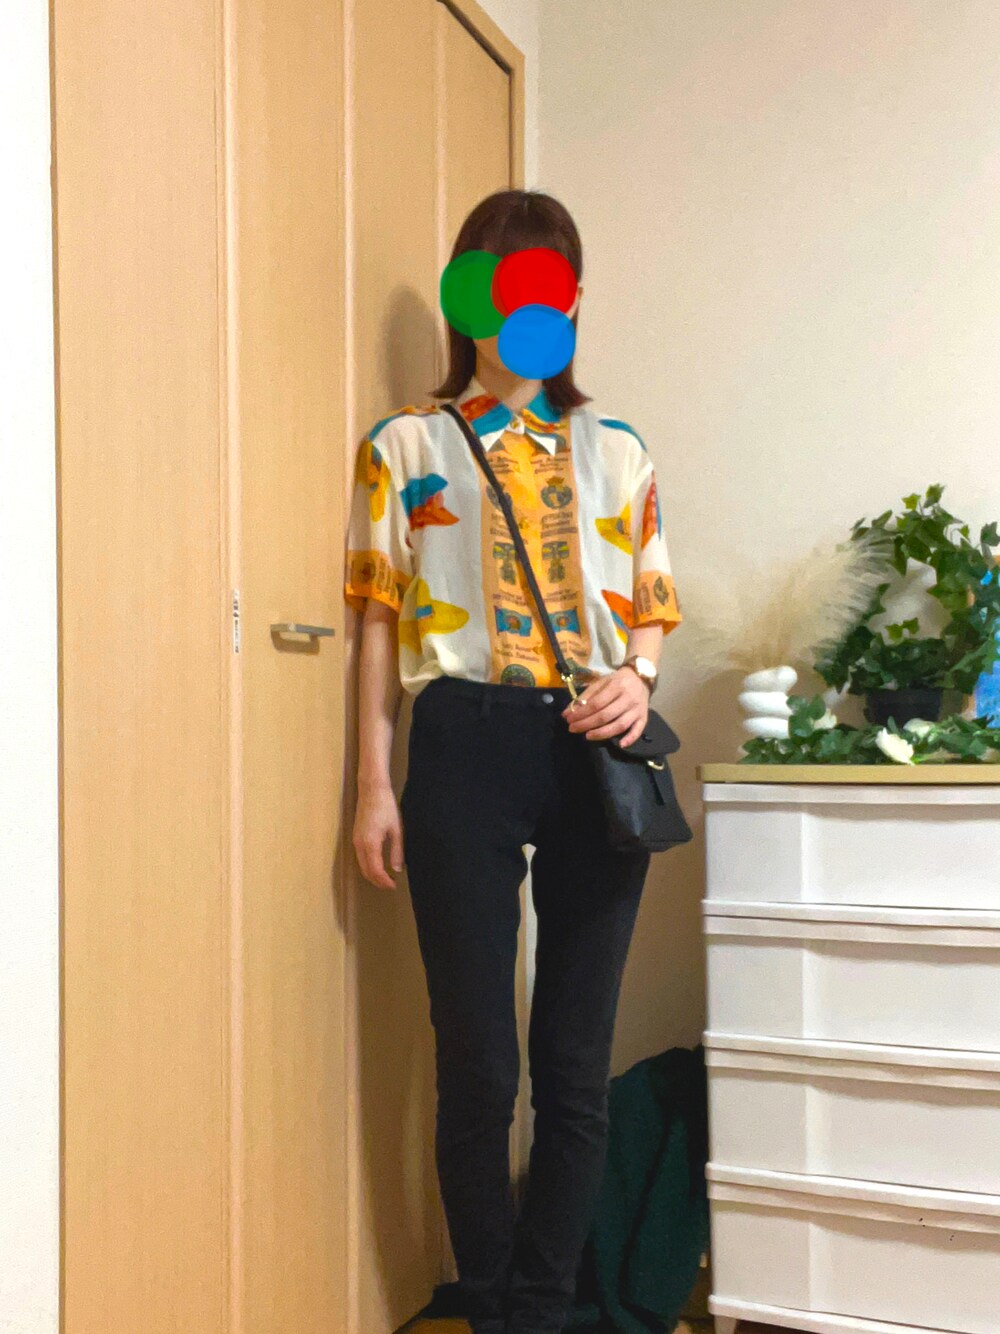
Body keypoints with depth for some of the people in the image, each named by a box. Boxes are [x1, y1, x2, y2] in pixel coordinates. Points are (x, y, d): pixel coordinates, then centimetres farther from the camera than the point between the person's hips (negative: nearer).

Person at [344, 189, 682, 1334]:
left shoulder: (616, 451, 15)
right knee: (477, 1064, 2)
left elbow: (651, 606, 15)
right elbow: (379, 619, 5)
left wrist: (638, 678, -8)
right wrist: (374, 784, -1)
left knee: (575, 1065, 6)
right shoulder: (406, 446, 9)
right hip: (466, 746, -2)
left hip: (591, 750, 2)